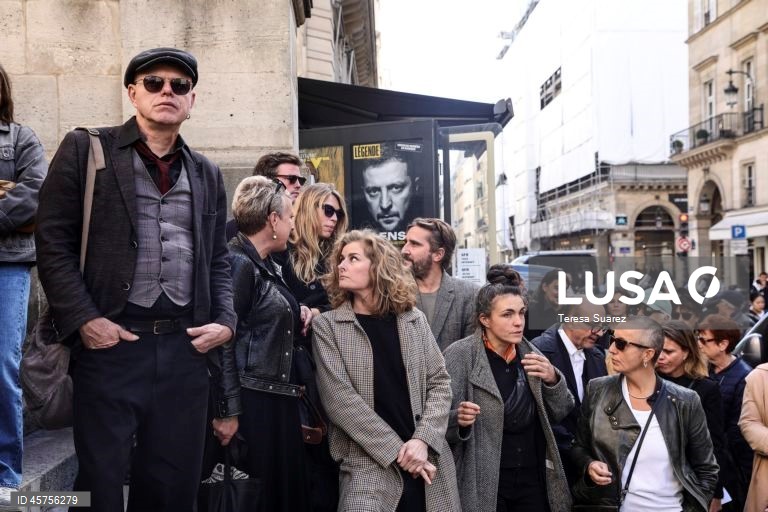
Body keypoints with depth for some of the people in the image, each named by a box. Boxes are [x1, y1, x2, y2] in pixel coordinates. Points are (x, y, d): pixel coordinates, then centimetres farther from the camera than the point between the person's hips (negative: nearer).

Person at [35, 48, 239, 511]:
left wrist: (226, 322, 1)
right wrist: (83, 320, -12)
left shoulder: (208, 175, 15)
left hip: (187, 346, 4)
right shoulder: (86, 149, 3)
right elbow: (53, 243, -2)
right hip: (111, 341, -3)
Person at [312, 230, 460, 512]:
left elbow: (439, 382, 5)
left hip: (429, 460, 3)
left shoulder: (414, 320, 7)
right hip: (367, 461, -3)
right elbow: (338, 397, -8)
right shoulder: (327, 325, -1)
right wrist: (396, 450, -12)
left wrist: (423, 440, -10)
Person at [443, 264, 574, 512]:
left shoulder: (529, 352, 3)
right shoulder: (460, 355, -12)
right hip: (483, 484, -4)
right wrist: (459, 420, -30)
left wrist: (552, 379, -10)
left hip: (533, 480, 4)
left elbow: (561, 413, 7)